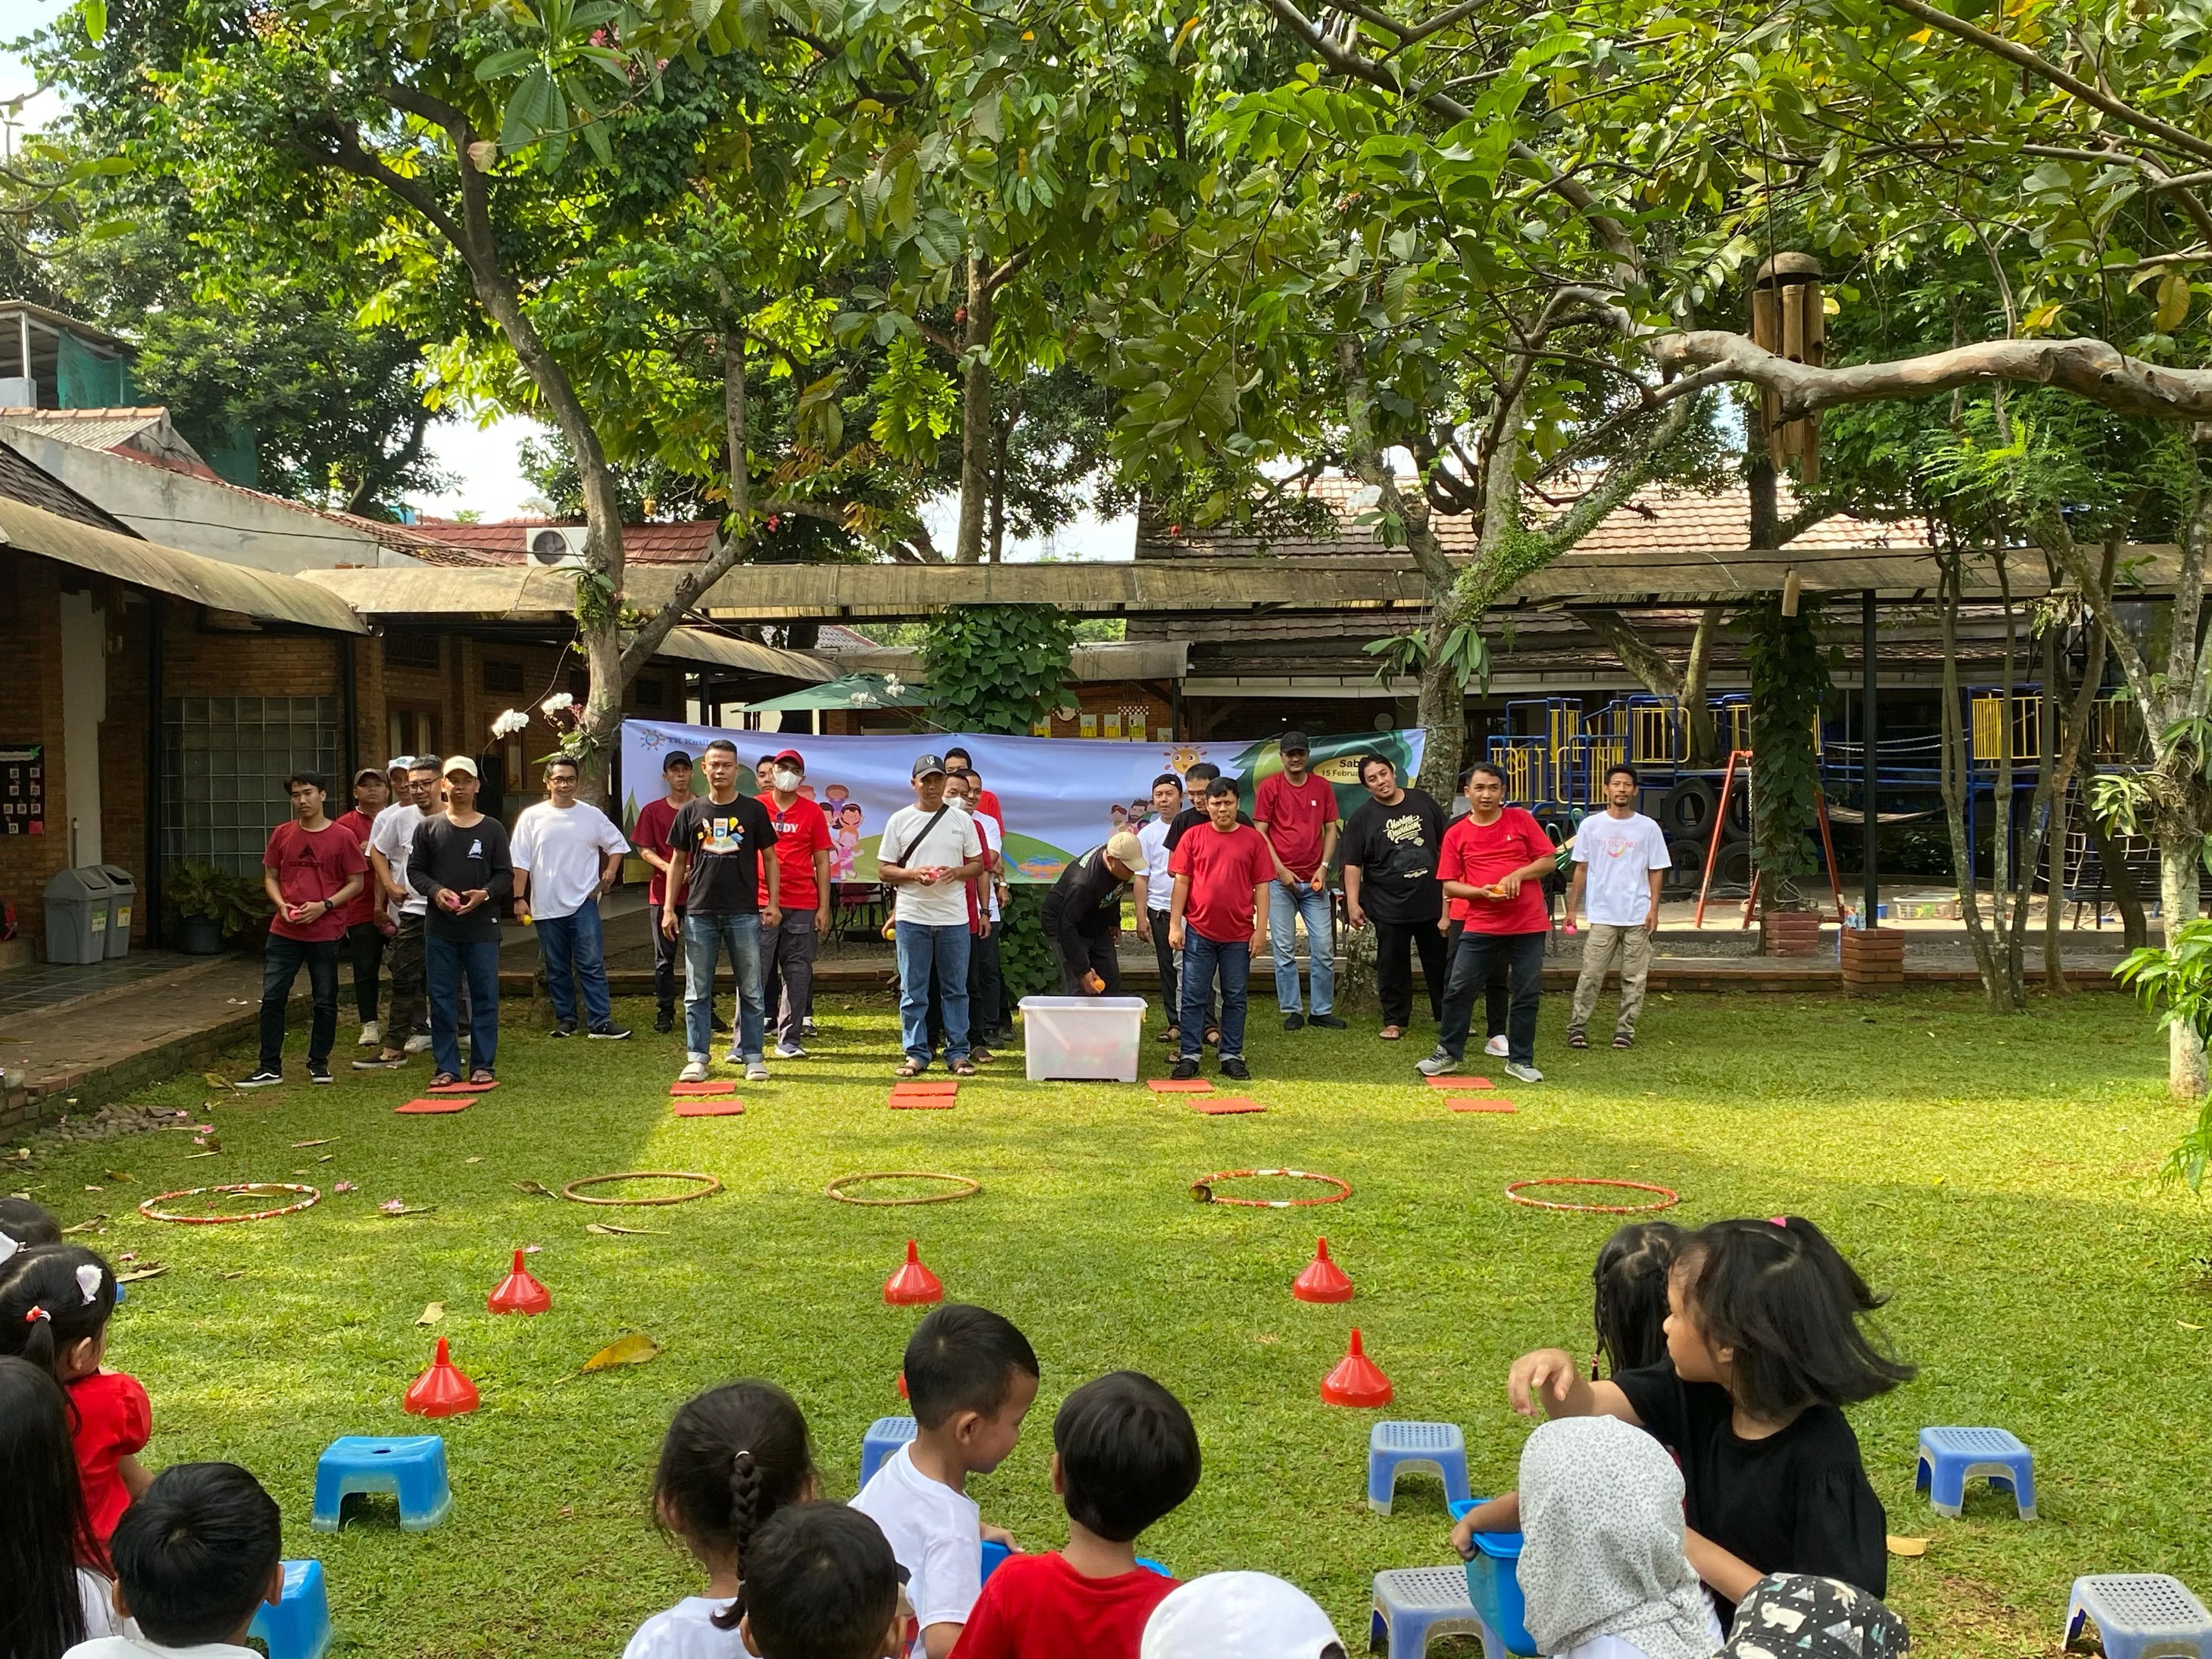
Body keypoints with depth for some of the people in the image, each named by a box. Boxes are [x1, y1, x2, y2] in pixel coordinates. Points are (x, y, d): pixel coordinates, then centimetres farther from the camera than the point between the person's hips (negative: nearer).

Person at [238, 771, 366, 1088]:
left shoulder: (342, 837, -3)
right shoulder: (282, 834, 7)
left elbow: (357, 882, -1)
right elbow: (270, 877, 13)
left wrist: (324, 905, -14)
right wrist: (282, 905, -6)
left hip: (326, 932, -2)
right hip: (285, 931, 3)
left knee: (325, 1001, 6)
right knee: (272, 998, -1)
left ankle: (319, 1063, 20)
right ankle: (270, 1067, 6)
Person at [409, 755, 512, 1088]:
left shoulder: (493, 829, 5)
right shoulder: (428, 828, 7)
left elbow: (506, 875, 4)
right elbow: (415, 870, 7)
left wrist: (485, 893, -15)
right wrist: (436, 891, -12)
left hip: (482, 927, -1)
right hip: (439, 928, 1)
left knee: (485, 997, 1)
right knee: (442, 999, 4)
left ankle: (483, 1066, 10)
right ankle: (446, 1067, 11)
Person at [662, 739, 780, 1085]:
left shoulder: (754, 810, 4)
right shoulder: (692, 811, 7)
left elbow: (769, 858, 7)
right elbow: (678, 861, 11)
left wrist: (773, 903, -2)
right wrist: (669, 909, 5)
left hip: (744, 913, -1)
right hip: (699, 913, 1)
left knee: (750, 989, 3)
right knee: (697, 991, 4)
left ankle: (752, 1056, 11)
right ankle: (696, 1058, 9)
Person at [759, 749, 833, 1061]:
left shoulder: (812, 812, 8)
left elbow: (822, 862, 9)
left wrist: (824, 907, 3)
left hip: (802, 907, 1)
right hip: (760, 903, -1)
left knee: (798, 975, 4)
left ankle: (789, 1041, 12)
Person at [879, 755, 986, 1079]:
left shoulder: (962, 820, 7)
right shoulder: (899, 820, 4)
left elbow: (977, 864, 10)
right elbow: (884, 869, 4)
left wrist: (955, 873, -11)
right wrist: (915, 874, -14)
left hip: (954, 918, 1)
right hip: (912, 917, -1)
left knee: (955, 989, 6)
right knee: (913, 990, 3)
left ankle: (958, 1053, 12)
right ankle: (916, 1053, 11)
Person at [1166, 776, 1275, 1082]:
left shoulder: (1253, 840, 2)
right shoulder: (1193, 837, 2)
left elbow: (1261, 886, 3)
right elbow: (1181, 882, 2)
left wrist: (1261, 928, -3)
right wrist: (1175, 925, -4)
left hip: (1239, 934, 0)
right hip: (1199, 931, 0)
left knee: (1235, 998, 8)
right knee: (1194, 996, 3)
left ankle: (1232, 1056, 16)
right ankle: (1189, 1056, 9)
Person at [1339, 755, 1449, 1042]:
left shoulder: (1424, 802, 4)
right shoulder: (1361, 818, -4)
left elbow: (1445, 845, 12)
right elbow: (1353, 865, -5)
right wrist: (1353, 904, -12)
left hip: (1433, 901, 2)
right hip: (1389, 908, -2)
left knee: (1442, 962, 10)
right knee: (1392, 966, 4)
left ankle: (1447, 1016, 22)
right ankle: (1395, 1021, 15)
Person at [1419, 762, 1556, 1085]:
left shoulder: (1521, 820, 3)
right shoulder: (1456, 834, 3)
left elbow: (1549, 861, 3)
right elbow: (1449, 885, 2)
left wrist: (1517, 875, -13)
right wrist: (1481, 892, -16)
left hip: (1529, 924, 0)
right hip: (1481, 925, 0)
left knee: (1527, 994, 4)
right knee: (1459, 989, -2)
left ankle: (1520, 1061, 16)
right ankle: (1447, 1054, 11)